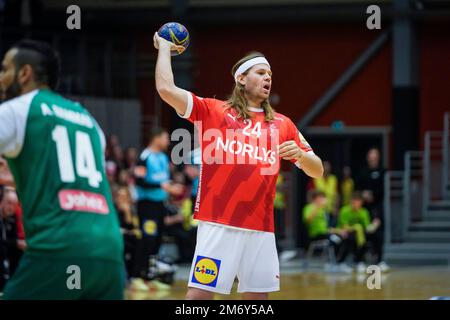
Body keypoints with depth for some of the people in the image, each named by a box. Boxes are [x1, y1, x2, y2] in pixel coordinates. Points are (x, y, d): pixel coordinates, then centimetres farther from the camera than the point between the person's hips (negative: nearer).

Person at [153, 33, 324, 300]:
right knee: (200, 293, -10)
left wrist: (300, 155, -7)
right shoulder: (212, 111, 6)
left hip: (261, 229, 4)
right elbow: (166, 89, -5)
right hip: (219, 225, -4)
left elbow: (317, 171, 15)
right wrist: (164, 48, 8)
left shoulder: (282, 125, 15)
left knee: (258, 295, 5)